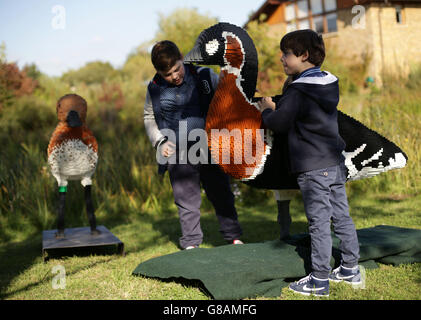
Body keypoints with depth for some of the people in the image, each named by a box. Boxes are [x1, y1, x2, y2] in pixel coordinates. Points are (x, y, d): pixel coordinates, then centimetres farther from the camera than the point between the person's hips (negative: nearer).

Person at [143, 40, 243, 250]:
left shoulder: (204, 76, -3)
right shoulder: (155, 89, 0)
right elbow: (149, 118, 14)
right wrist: (160, 142, 0)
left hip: (210, 150, 0)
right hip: (178, 156, 0)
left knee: (222, 195, 12)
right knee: (187, 202, 6)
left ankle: (234, 237, 28)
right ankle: (191, 243, 21)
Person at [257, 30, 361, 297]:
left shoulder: (298, 91, -16)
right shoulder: (330, 83, 10)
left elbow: (279, 124, -13)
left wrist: (266, 109, 7)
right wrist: (277, 107, 16)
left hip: (313, 169, -8)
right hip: (336, 164, 8)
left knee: (319, 223, -2)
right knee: (342, 217, 15)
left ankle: (319, 280, 7)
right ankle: (350, 269, 26)